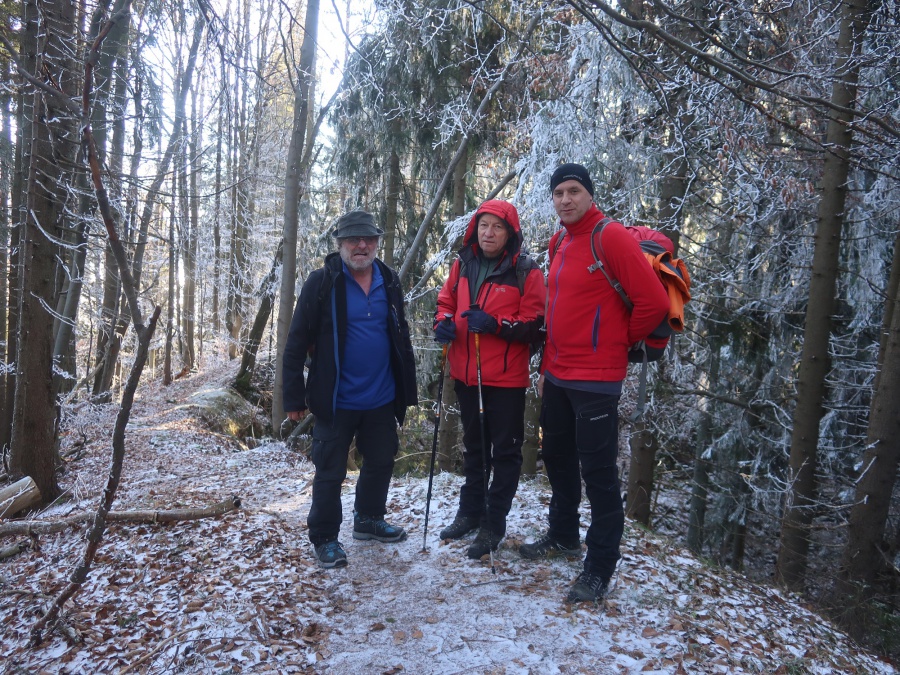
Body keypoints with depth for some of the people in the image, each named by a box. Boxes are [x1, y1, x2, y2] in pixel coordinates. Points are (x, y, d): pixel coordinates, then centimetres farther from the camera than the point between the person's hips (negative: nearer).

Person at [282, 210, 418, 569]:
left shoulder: (389, 281, 5)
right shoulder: (322, 283, -10)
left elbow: (401, 337, 13)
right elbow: (297, 343, -9)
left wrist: (406, 388, 12)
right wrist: (294, 397, -10)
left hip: (381, 400, 5)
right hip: (336, 401, -5)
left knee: (381, 462, 18)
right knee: (330, 472, 6)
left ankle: (369, 520, 40)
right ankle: (325, 538, 23)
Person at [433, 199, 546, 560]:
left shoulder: (526, 272, -11)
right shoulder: (462, 265, 4)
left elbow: (536, 326, -12)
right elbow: (446, 301, 16)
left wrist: (496, 325, -25)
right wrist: (443, 322, -6)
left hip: (506, 379, -5)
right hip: (466, 375, 6)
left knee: (505, 450, 6)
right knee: (473, 446, 20)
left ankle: (493, 523, 19)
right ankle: (470, 511, 36)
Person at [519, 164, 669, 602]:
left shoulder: (611, 237, -13)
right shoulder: (558, 244, 12)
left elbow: (653, 302, -16)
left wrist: (622, 341, -3)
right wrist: (548, 364, 17)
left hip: (595, 378, -8)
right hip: (557, 376, 9)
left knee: (597, 471, 0)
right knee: (557, 458, 19)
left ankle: (600, 567, 13)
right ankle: (563, 536, 39)